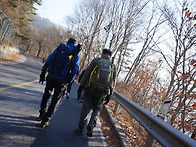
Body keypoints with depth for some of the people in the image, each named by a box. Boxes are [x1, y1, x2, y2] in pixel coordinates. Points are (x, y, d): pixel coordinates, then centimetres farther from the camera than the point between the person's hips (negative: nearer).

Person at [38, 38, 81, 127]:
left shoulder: (58, 49, 4)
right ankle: (45, 120, 11)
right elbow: (74, 71, -3)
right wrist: (68, 81, 5)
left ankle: (42, 114, 34)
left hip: (51, 77, 2)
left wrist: (43, 73, 6)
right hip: (61, 80, -1)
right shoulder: (75, 56, 0)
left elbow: (48, 61, 1)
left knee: (46, 95, 23)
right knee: (55, 100, 10)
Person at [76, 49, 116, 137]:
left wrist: (81, 85, 4)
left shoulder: (96, 60, 3)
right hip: (103, 92, 2)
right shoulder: (113, 66, 10)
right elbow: (113, 82, 10)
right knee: (96, 109, 16)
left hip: (90, 88, -1)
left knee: (85, 108, 10)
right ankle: (91, 126, 1)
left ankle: (80, 127, 8)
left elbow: (86, 73, -1)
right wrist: (109, 95, 16)